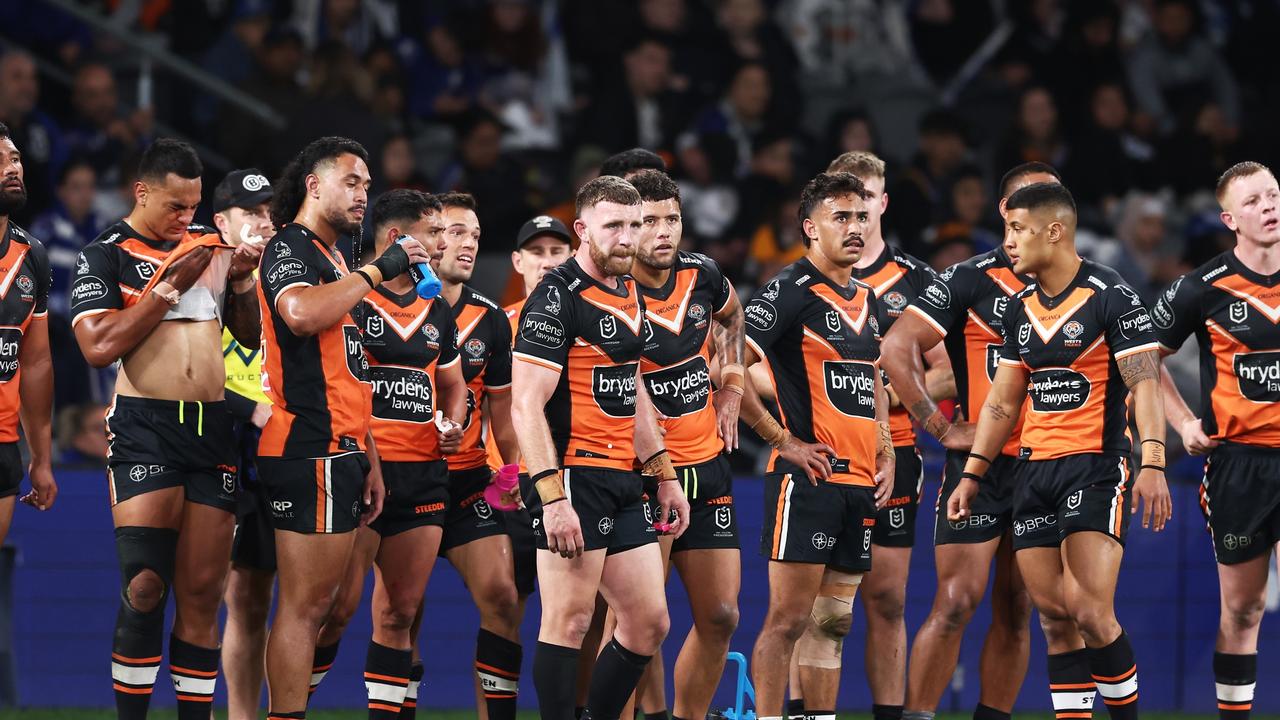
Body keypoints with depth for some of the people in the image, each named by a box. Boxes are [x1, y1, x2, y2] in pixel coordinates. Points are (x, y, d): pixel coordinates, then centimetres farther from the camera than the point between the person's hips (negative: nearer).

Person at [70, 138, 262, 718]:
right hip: (145, 429, -5)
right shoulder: (106, 255, 0)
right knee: (145, 587, -15)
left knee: (202, 593, 2)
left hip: (212, 428, 5)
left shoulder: (211, 246, 15)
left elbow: (251, 335, 24)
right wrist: (170, 285, -12)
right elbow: (98, 347, -14)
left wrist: (242, 280, 5)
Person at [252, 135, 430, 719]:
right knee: (303, 606, -11)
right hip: (311, 452, -10)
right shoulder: (290, 248, -6)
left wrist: (369, 459, 22)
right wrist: (377, 271, -19)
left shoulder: (333, 262, 23)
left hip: (339, 454, 10)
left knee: (318, 603, 9)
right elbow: (301, 312, -30)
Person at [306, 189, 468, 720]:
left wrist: (453, 425, 7)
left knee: (401, 612, 6)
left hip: (423, 475, 7)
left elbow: (453, 384, 29)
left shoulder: (437, 311, 16)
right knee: (339, 605, -10)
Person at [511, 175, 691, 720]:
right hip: (575, 476, -9)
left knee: (649, 624, 8)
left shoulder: (629, 295, 16)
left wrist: (664, 475, 24)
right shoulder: (557, 298, -11)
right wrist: (553, 496, -24)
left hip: (623, 482, 9)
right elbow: (526, 406, -17)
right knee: (568, 622, -10)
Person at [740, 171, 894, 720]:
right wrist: (782, 440, -13)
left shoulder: (866, 299, 16)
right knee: (789, 617, -8)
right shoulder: (789, 292, -8)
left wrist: (884, 454, 17)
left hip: (860, 482, 8)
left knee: (833, 618, 10)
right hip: (809, 476, -8)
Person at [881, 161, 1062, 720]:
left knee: (1016, 611, 7)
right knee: (957, 603, -10)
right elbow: (896, 348, -10)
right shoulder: (971, 280, -5)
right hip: (981, 465, -5)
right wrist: (943, 429, -12)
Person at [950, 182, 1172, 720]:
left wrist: (1152, 464, -26)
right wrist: (971, 475, 15)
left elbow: (1144, 384, -15)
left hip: (1096, 466, -7)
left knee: (1088, 611, -17)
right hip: (1034, 469, 7)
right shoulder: (1021, 308, 13)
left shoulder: (1111, 296, -8)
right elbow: (1003, 401, 20)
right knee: (1054, 618, 2)